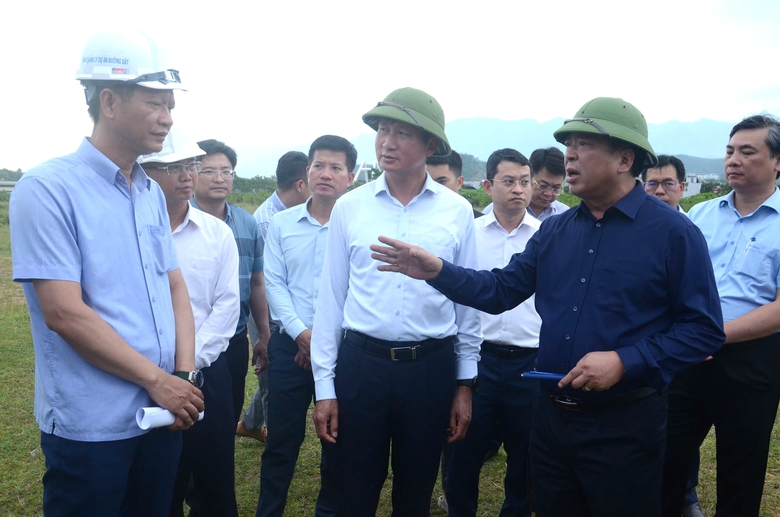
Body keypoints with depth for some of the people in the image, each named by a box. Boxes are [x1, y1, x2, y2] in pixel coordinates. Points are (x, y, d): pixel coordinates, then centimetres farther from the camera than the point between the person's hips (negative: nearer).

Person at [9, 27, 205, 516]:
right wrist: (156, 379, -14)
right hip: (91, 425, -6)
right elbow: (64, 313, -18)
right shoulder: (48, 189, -12)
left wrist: (185, 374, -4)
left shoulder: (152, 193, 8)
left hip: (164, 412, 6)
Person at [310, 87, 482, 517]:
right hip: (361, 363, 0)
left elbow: (467, 300, 4)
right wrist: (324, 387, 1)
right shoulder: (349, 207, -1)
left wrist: (465, 383, 5)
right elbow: (331, 299, 1)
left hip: (432, 367, 0)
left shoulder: (457, 211, -2)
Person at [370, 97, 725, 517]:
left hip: (623, 425, -5)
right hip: (550, 416, 5)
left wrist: (624, 362, -22)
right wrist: (436, 270, -9)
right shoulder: (555, 230, 6)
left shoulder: (673, 233, -10)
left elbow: (704, 329, -11)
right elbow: (500, 291, 6)